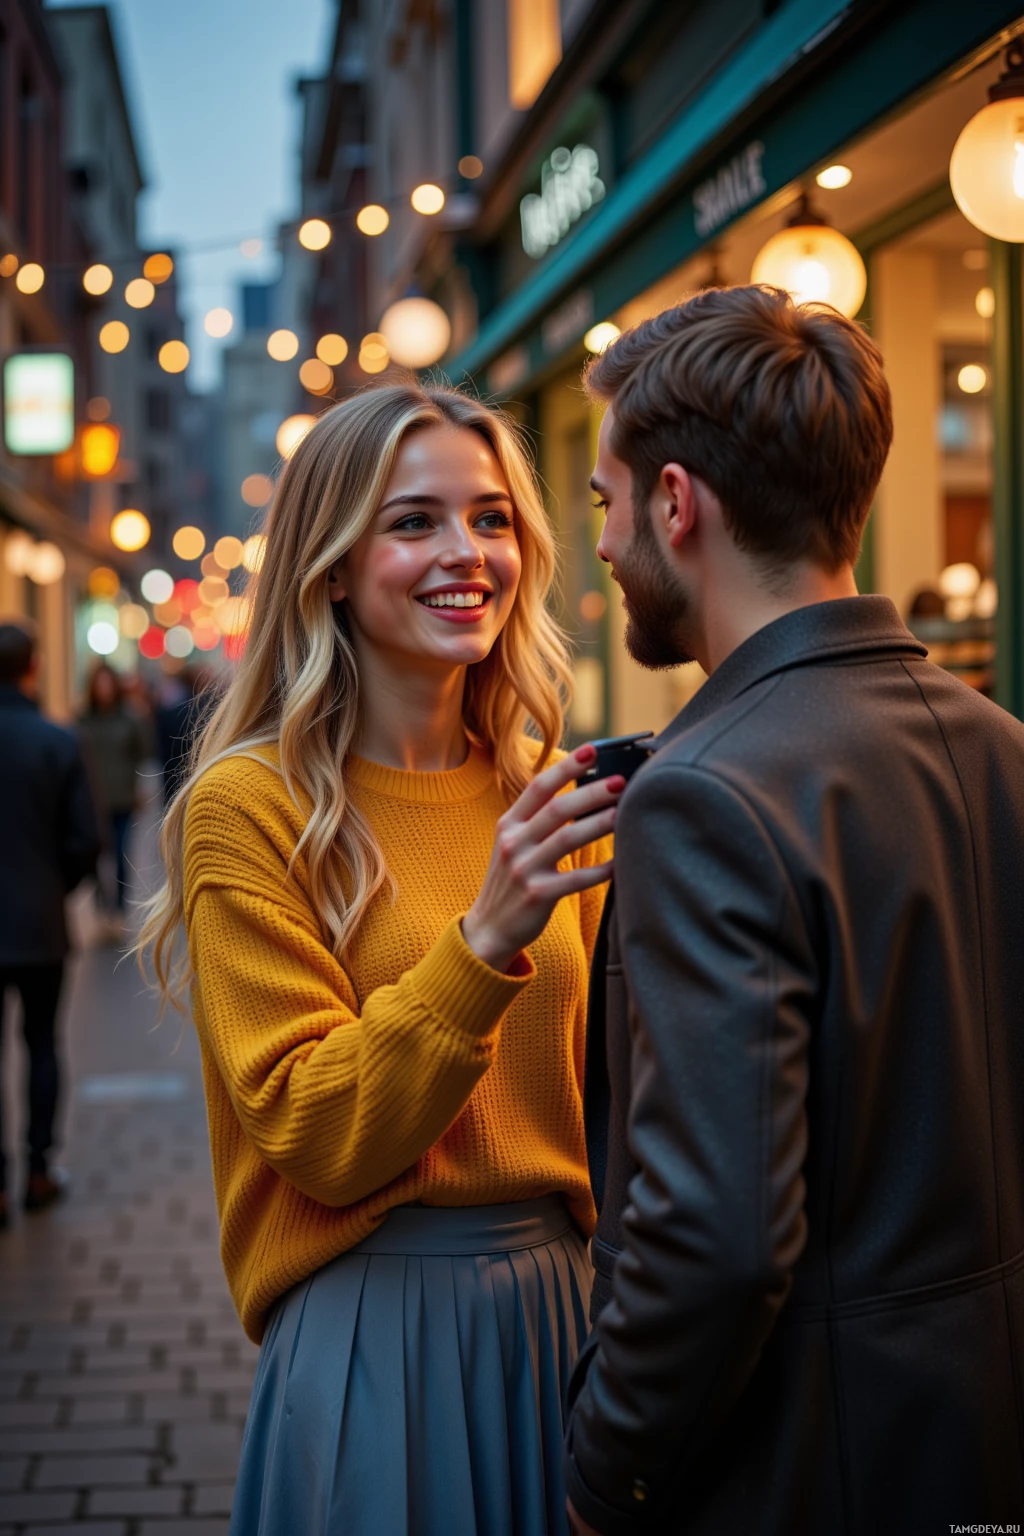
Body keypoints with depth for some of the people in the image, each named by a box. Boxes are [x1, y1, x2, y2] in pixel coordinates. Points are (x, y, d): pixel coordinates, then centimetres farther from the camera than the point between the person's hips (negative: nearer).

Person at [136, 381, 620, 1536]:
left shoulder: (546, 797, 5)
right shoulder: (250, 808, -11)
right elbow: (312, 1136, -16)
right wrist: (483, 939, -26)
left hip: (559, 1304, 5)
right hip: (376, 1326, -5)